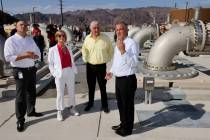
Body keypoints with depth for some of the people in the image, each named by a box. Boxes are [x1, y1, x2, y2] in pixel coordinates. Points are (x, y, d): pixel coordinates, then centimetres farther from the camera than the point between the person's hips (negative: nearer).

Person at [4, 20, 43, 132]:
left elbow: (38, 53, 11)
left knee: (32, 92, 18)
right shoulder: (11, 40, -9)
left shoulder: (30, 39, 10)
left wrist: (33, 56, -12)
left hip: (31, 69, 6)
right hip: (20, 71, -6)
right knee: (21, 96, 0)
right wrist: (24, 55, -23)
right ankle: (20, 120, 13)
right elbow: (8, 57, -18)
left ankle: (31, 111, 38)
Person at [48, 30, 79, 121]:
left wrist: (74, 71, 2)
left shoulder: (68, 49, 5)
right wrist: (55, 74, -8)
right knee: (60, 93, 4)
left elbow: (72, 61, 9)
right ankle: (59, 111, 19)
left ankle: (72, 107, 33)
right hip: (60, 74, -4)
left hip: (70, 73, 4)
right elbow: (50, 64, -3)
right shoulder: (52, 50, -7)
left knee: (72, 91, 15)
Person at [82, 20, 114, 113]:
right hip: (90, 66, 2)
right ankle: (90, 103, 33)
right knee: (91, 86, 15)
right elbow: (84, 49, 16)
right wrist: (85, 59, 10)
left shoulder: (105, 38, -8)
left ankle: (104, 105, 22)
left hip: (101, 66, -2)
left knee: (102, 87, 7)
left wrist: (107, 59, 5)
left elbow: (110, 50, 6)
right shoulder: (87, 38, -1)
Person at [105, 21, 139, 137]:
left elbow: (134, 63, -26)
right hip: (118, 78, 9)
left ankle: (127, 129, 26)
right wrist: (111, 71, 13)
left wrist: (123, 51, -35)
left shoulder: (132, 43, -17)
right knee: (120, 103, 22)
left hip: (128, 79, -9)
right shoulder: (117, 43, 12)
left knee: (127, 105, 7)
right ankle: (123, 124, 42)